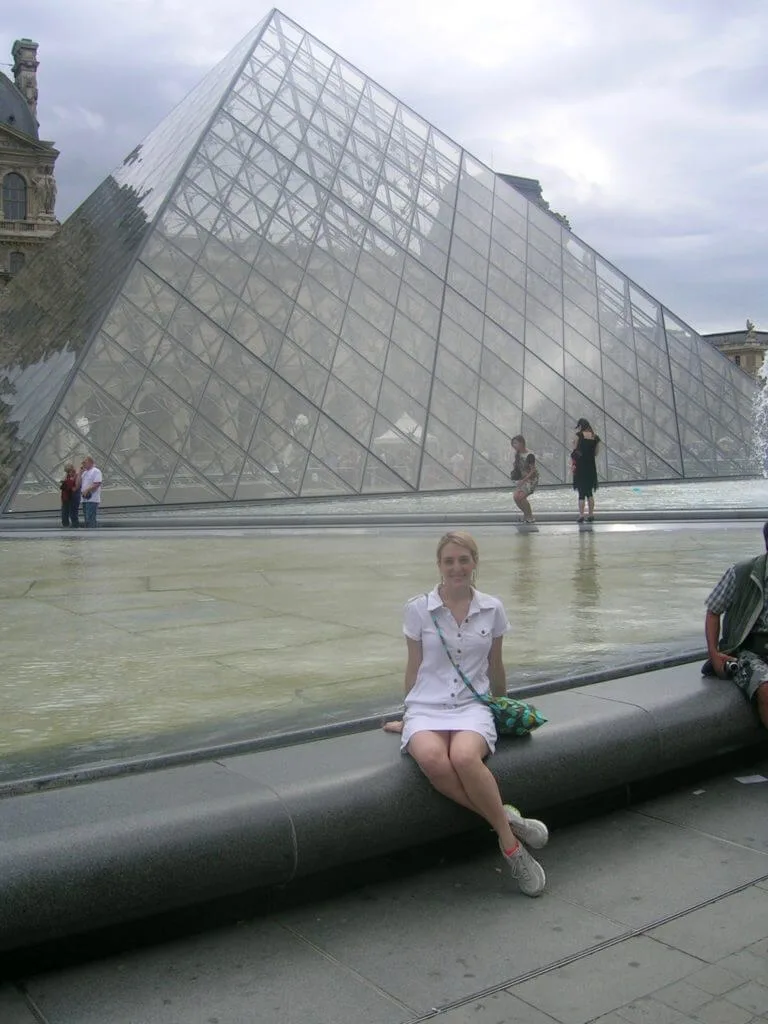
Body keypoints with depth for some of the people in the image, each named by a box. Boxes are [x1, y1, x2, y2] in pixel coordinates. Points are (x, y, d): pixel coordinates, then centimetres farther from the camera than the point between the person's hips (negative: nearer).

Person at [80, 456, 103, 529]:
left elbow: (97, 484, -17)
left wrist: (86, 490, -17)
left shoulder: (96, 471, -6)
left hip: (92, 499, -9)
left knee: (90, 519, -14)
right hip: (85, 499, 9)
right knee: (87, 519, 9)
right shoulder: (84, 472, 20)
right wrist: (81, 472, 7)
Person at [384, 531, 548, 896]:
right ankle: (508, 822, -23)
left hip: (472, 706, 0)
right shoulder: (418, 610, 3)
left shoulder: (492, 609, 6)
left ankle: (507, 838, -21)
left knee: (464, 756, -37)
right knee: (432, 760, -36)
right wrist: (409, 714, 21)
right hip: (426, 707, 0)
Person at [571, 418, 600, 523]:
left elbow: (574, 450, -5)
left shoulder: (578, 436, -8)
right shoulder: (596, 437, 4)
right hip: (591, 467, 4)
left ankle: (581, 515, -5)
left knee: (581, 493, -1)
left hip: (580, 467, -4)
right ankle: (591, 514, 15)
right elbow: (595, 453, 8)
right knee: (590, 492, 15)